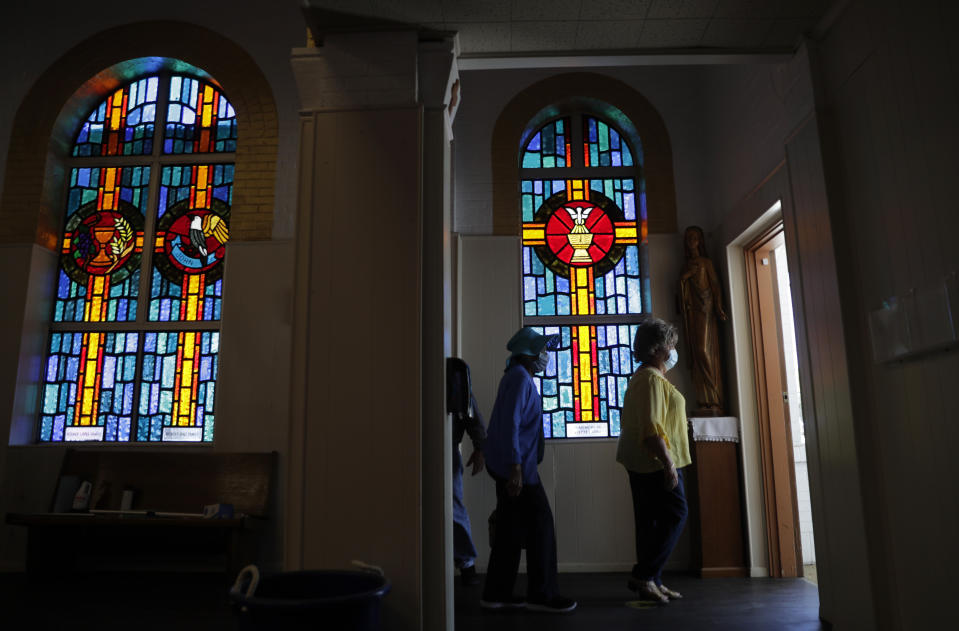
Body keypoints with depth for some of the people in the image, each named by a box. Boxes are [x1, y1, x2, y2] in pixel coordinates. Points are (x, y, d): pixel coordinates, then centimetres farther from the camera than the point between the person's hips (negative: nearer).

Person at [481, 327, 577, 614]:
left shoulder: (518, 377, 18)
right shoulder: (520, 378, -14)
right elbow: (510, 424, -22)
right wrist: (515, 468, -25)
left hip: (509, 466, 10)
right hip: (516, 465, -10)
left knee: (511, 529, 12)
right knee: (540, 524, -2)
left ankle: (496, 593, 19)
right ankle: (542, 594, 7)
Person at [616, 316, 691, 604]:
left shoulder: (641, 378, 18)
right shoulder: (652, 379, -15)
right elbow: (652, 429, -23)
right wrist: (668, 464, -23)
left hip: (640, 464, 10)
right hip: (656, 462, -10)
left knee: (650, 521, 12)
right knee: (675, 514, -5)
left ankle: (650, 583, 18)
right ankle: (644, 575, -3)